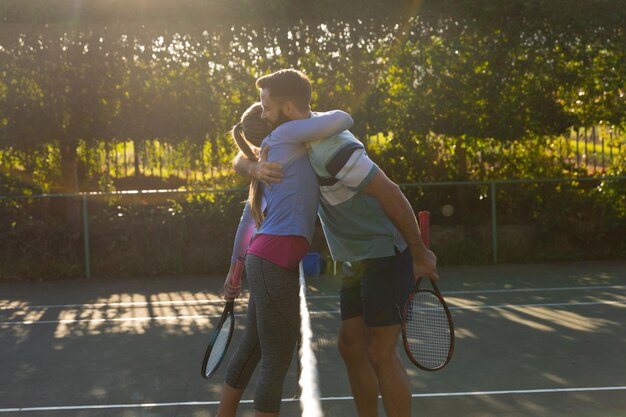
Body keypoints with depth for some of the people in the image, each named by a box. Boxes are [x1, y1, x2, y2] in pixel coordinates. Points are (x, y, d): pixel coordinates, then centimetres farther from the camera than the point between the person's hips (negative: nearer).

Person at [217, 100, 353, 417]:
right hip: (275, 262, -10)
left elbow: (248, 218, 28)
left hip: (263, 261, 10)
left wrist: (235, 269, 34)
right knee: (277, 362, -3)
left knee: (251, 349, 21)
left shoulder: (268, 164, 23)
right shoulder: (283, 136, -2)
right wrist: (316, 120, 13)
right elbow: (342, 120, -9)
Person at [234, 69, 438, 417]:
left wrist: (420, 254, -17)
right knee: (351, 346, 11)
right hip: (358, 261, 9)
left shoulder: (331, 148, -25)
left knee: (381, 354, -8)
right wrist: (255, 169, -20)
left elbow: (391, 194, -23)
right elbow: (241, 159, 6)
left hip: (387, 255, -9)